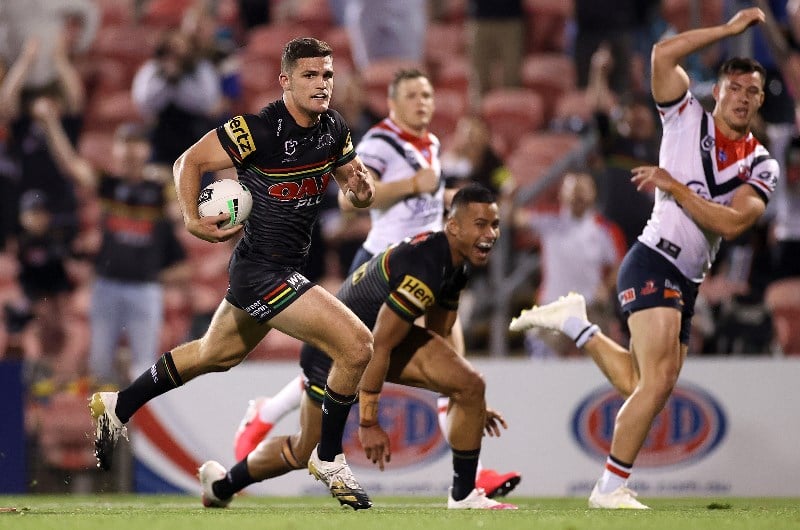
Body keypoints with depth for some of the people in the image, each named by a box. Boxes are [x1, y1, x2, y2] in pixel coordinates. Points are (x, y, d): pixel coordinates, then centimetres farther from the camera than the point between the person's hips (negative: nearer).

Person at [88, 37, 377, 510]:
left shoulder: (334, 130, 1)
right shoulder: (259, 130, -21)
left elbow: (359, 192, 12)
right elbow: (190, 161, -12)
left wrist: (361, 188, -11)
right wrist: (191, 219, -24)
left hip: (287, 268, 9)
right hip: (263, 271, -9)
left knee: (217, 354, 28)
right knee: (358, 346, -15)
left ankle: (117, 407, 45)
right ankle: (329, 461, 3)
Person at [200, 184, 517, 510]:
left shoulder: (456, 265, -4)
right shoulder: (424, 269, -34)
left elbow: (437, 337, 12)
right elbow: (376, 347, -31)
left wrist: (470, 407, 16)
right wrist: (368, 422, -26)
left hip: (389, 336, 8)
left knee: (471, 385, -11)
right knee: (307, 451, 9)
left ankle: (464, 496, 0)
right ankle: (221, 485, 36)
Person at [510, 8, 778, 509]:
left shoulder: (762, 165, 8)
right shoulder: (688, 119, 0)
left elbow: (731, 223, -6)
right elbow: (664, 54, -12)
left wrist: (675, 187, -12)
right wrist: (730, 29, -10)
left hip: (686, 284, 7)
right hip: (654, 264, -6)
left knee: (644, 388, 11)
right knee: (656, 384, -18)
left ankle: (578, 324, 29)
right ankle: (611, 488, -10)